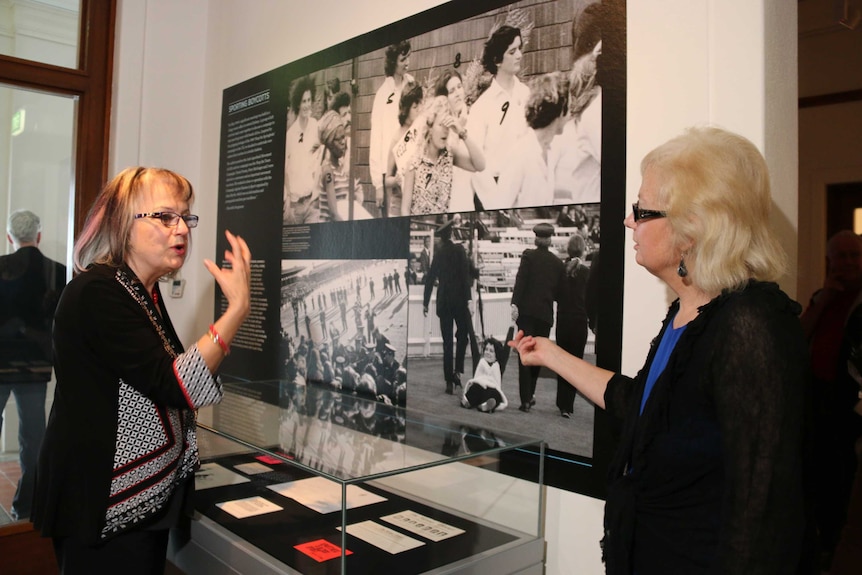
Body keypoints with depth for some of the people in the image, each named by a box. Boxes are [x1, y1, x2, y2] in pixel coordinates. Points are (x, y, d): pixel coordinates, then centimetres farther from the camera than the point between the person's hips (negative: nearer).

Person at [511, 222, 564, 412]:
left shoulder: (528, 256, -2)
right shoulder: (558, 263, 7)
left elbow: (520, 281, -11)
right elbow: (559, 291, 9)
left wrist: (515, 304, -14)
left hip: (526, 311, -3)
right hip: (545, 314, 3)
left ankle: (526, 400, -5)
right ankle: (530, 394, 22)